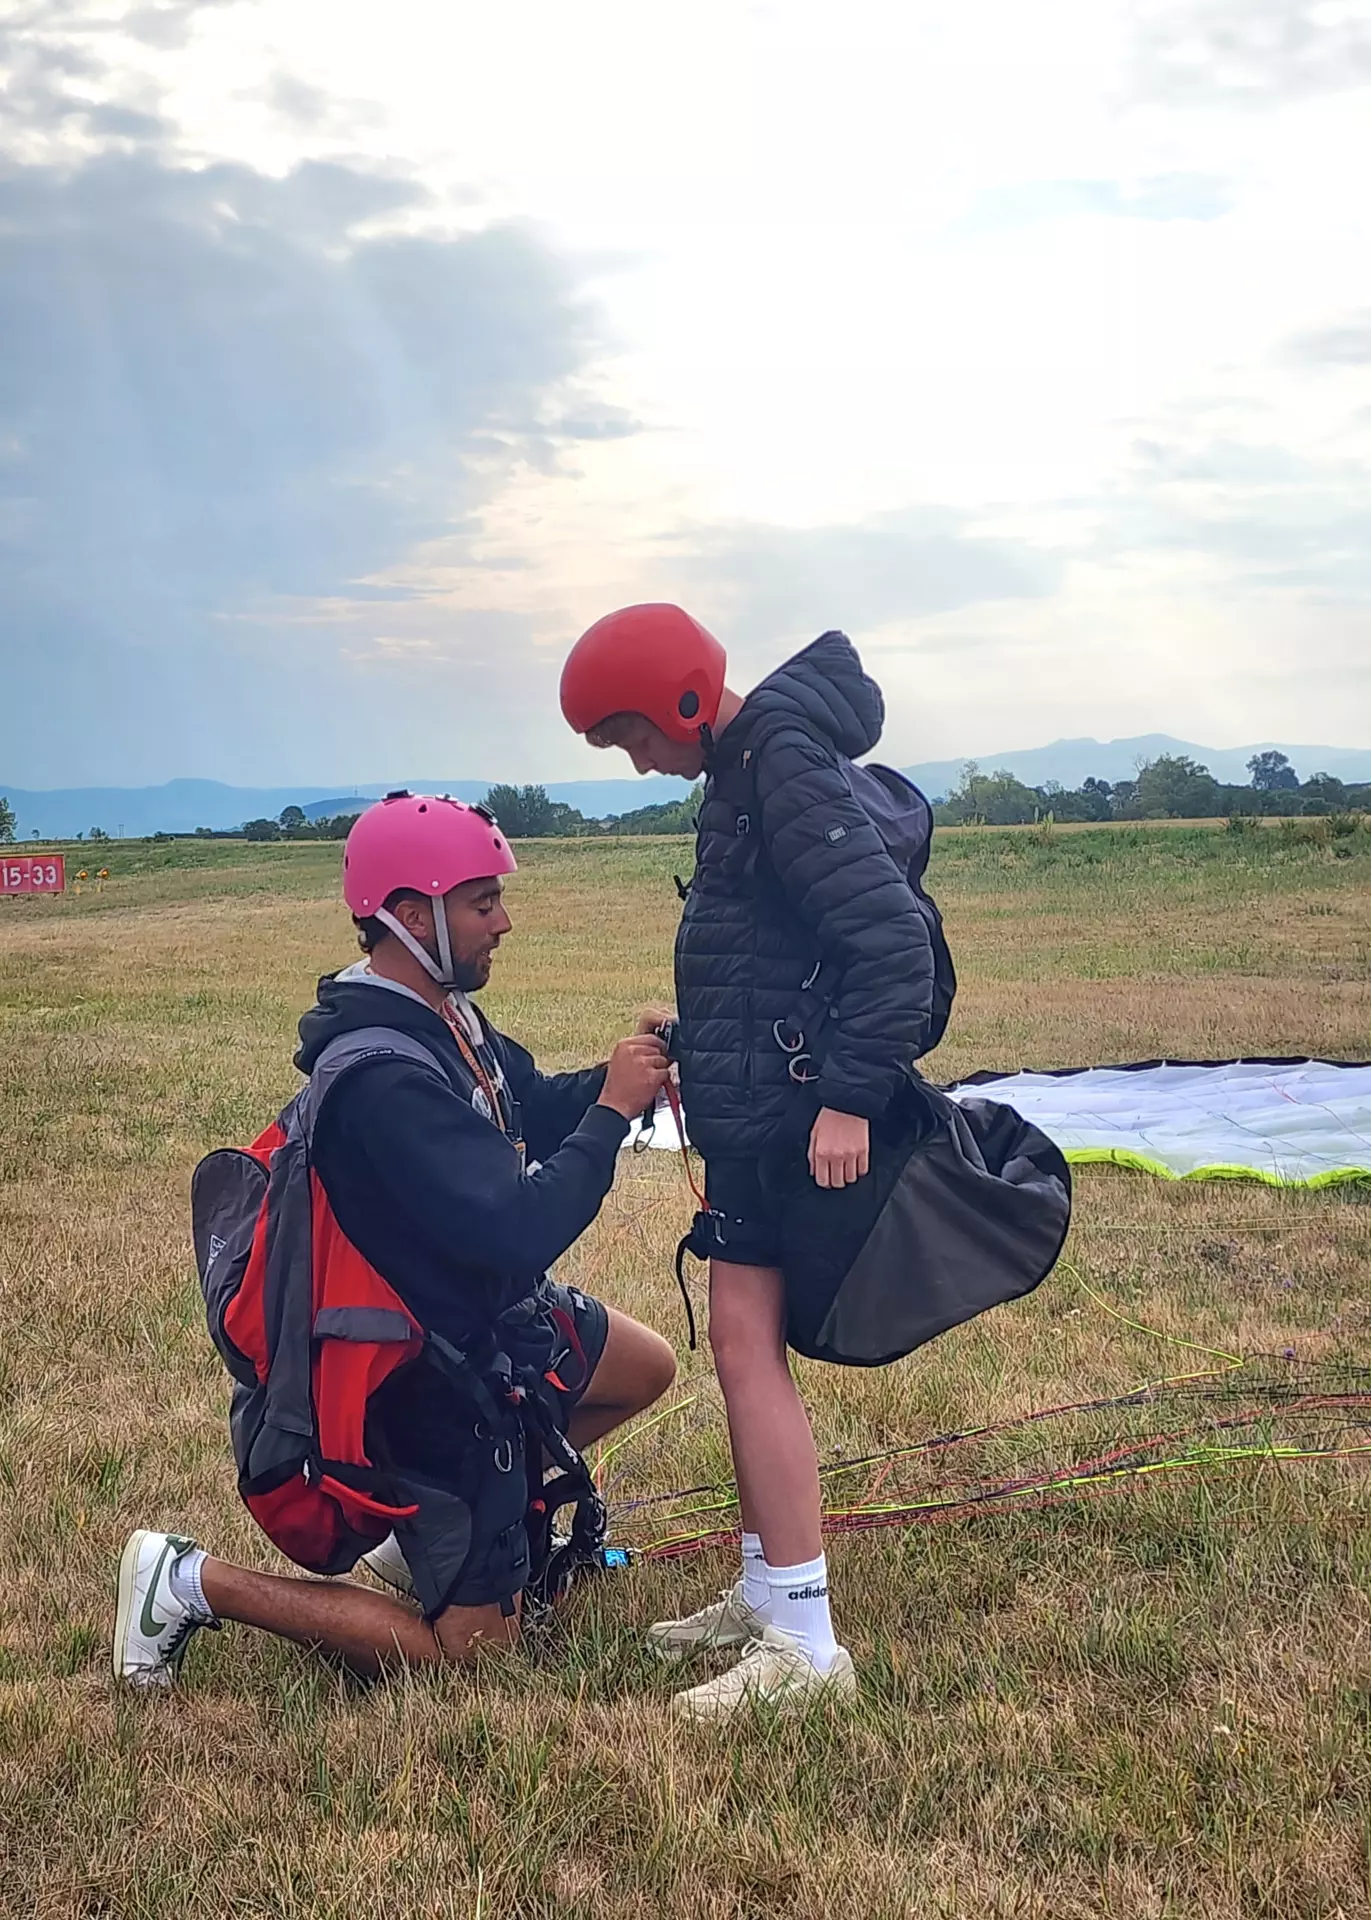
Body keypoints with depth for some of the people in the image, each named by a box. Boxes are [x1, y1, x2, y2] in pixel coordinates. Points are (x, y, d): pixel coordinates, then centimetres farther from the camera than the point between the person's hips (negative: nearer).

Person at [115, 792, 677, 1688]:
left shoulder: (442, 1013, -4)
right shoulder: (386, 1081, -34)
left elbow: (533, 1107, 11)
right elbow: (519, 1234, -36)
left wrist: (618, 1075, -9)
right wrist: (612, 1111, -27)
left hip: (497, 1312, 9)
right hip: (439, 1373, -9)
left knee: (647, 1368, 28)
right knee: (473, 1644, 1)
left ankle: (438, 1531, 28)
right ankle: (195, 1582, 3)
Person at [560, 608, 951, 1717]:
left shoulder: (785, 770, -17)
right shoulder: (751, 767, 15)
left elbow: (895, 938, -24)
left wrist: (852, 1100, -26)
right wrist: (705, 1055, 18)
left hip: (782, 1112, -10)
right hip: (754, 1104, 10)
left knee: (748, 1350, -9)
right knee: (748, 1349, 15)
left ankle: (806, 1645, -5)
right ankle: (767, 1595, 26)